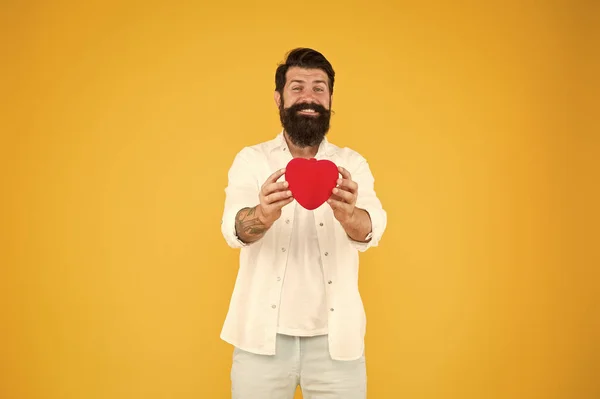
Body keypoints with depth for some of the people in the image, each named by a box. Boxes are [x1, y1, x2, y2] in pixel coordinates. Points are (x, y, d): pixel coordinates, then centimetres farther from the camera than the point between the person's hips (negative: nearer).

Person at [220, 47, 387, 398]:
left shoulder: (352, 164, 0)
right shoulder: (251, 160, -2)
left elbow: (372, 227, -17)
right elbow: (235, 228, -17)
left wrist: (348, 215, -40)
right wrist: (263, 214, -39)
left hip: (335, 337, 1)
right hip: (263, 335, 0)